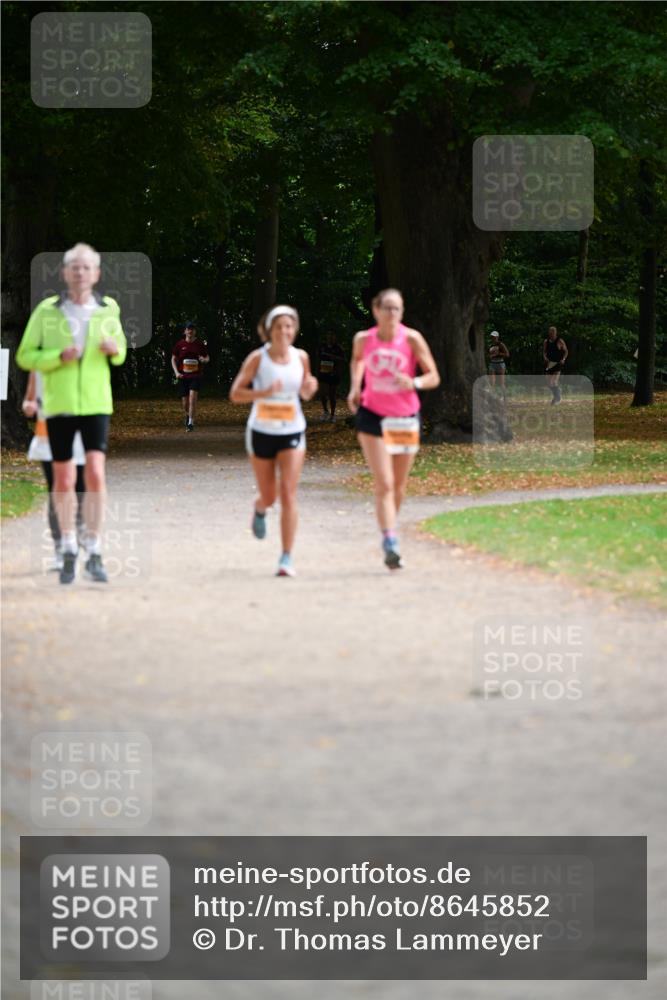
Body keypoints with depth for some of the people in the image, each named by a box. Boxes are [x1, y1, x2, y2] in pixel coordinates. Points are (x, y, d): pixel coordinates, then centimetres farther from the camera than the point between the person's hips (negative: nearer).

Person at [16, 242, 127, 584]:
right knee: (63, 481, 6)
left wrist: (116, 350, -5)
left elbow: (120, 348, 20)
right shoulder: (47, 311, -2)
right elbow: (25, 356, 0)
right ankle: (69, 549, 25)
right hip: (59, 405, 0)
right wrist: (59, 356, -17)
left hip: (96, 404, 0)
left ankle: (94, 553, -7)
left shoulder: (108, 309, 4)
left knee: (95, 474, -13)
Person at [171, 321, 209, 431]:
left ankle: (191, 422, -18)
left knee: (193, 397, -20)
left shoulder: (200, 344, 1)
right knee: (185, 402, 6)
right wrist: (176, 372, -4)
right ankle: (187, 418, 36)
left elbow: (207, 358, 12)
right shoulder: (179, 344, 2)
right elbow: (173, 359, 10)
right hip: (183, 376, 2)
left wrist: (204, 360, -13)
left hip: (196, 376, -2)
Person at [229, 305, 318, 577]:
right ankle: (259, 509, 52)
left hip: (292, 433, 1)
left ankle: (287, 559, -11)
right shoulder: (257, 358, -10)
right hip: (262, 432, -1)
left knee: (288, 495, -12)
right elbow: (235, 394, -12)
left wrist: (310, 388, -12)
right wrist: (263, 393, -28)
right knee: (268, 496, 12)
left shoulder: (300, 357, -2)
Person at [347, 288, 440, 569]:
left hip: (405, 418, 1)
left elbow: (434, 377, -8)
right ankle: (390, 543, -22)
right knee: (384, 484, -15)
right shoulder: (363, 339, -5)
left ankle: (389, 534, 35)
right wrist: (355, 387, 5)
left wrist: (414, 382, -28)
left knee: (399, 487, 12)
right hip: (372, 416, -1)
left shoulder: (411, 338, -10)